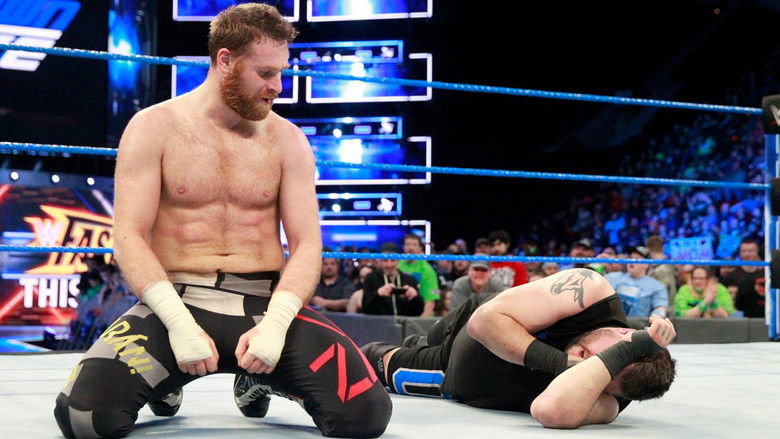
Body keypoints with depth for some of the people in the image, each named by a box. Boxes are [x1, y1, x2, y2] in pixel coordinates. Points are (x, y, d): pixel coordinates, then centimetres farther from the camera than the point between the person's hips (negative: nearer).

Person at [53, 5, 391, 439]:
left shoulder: (287, 139, 6)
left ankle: (258, 378, 15)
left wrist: (274, 323, -19)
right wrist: (179, 322, -21)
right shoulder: (154, 128, 0)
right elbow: (130, 237, -6)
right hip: (176, 300, -1)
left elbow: (307, 244, 1)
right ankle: (169, 382, 12)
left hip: (266, 302, 2)